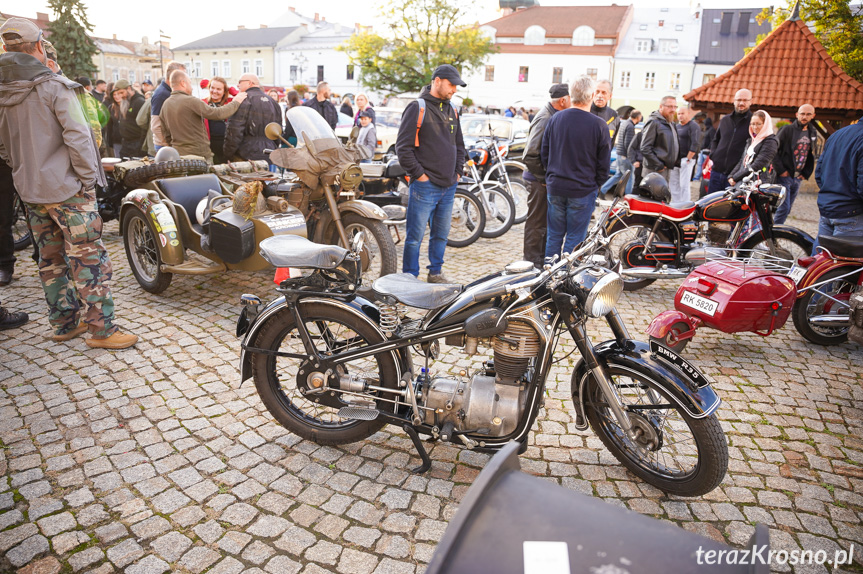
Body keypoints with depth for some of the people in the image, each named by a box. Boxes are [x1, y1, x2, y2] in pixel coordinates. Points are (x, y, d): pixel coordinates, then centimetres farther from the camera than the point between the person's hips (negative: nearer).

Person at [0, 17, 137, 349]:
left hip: (30, 191, 7)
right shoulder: (54, 87, -13)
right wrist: (88, 178, -10)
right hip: (67, 188, -7)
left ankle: (64, 323, 23)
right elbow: (77, 137, -19)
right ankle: (101, 330, 0)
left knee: (51, 259, 14)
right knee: (88, 259, -3)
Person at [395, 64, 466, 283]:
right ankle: (410, 277, 8)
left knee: (441, 234, 14)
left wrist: (458, 172, 14)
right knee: (415, 236, -2)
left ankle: (436, 272, 26)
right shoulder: (418, 108, -7)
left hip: (448, 186, 7)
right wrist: (419, 174, -12)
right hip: (425, 186, -7)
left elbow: (459, 145, 26)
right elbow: (403, 147, -11)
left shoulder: (451, 110, 16)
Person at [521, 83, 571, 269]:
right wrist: (545, 177, -17)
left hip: (549, 179, 9)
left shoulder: (554, 116, 11)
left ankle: (544, 258, 30)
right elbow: (530, 156, -24)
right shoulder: (545, 119, -19)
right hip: (540, 180, -9)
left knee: (547, 222, 17)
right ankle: (533, 262, 11)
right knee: (536, 222, 0)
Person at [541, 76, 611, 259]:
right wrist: (597, 186, 10)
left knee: (554, 235, 14)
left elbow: (544, 154, 7)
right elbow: (604, 163, -5)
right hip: (583, 190, -3)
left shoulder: (554, 119, 0)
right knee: (574, 238, 6)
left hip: (555, 188, 4)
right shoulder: (599, 125, -10)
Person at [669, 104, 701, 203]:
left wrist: (688, 159, -18)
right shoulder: (676, 126, 19)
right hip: (674, 160, 8)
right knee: (673, 184, 11)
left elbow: (695, 144, -14)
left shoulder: (693, 126, -6)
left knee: (684, 185, -8)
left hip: (685, 160, -8)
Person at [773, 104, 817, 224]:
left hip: (798, 178, 6)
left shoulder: (813, 134, 13)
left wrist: (806, 174, 9)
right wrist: (780, 170, -12)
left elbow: (812, 156, 21)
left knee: (788, 208, 7)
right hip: (784, 176, -6)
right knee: (784, 208, -13)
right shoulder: (787, 129, -4)